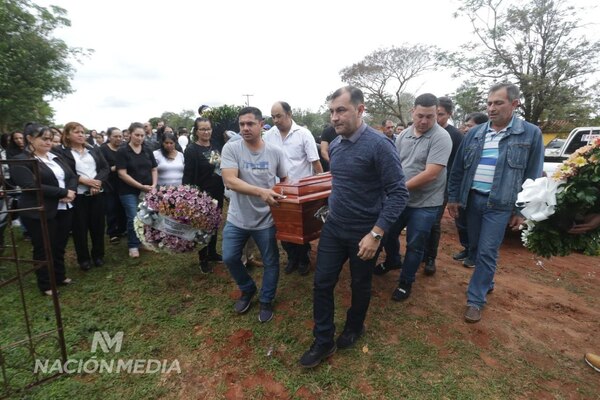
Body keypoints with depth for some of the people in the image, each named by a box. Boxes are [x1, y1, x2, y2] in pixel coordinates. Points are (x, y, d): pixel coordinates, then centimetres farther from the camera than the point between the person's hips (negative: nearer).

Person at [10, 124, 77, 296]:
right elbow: (32, 186, -21)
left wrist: (70, 192, -12)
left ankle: (60, 276, 33)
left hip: (64, 209, 6)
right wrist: (63, 192, -20)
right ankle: (46, 285, 23)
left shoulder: (55, 157, 13)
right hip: (40, 214, -6)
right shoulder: (20, 161, -9)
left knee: (60, 246, 17)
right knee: (44, 249, 8)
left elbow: (72, 176, 8)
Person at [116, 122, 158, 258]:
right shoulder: (122, 151, -5)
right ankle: (133, 246, 16)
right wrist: (141, 186, -14)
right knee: (133, 219, -2)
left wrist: (154, 185, -5)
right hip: (129, 192, -3)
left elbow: (154, 170, 11)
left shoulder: (148, 150, 7)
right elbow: (122, 174, -10)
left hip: (148, 191, 4)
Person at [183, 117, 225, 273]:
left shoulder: (215, 147, 8)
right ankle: (203, 259, 19)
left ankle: (212, 253, 33)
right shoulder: (191, 149, -10)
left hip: (217, 193, 6)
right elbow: (188, 175, -14)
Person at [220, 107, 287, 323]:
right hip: (237, 218, 1)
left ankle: (266, 301, 35)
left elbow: (284, 180, 8)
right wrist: (261, 192, -37)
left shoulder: (275, 152, -7)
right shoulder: (231, 148, -12)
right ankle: (248, 289, 40)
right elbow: (230, 180, -25)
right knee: (229, 258, 11)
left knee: (270, 262, 10)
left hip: (266, 219, 0)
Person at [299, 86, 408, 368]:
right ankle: (323, 341, 26)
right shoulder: (334, 145, 2)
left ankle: (354, 327, 44)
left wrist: (376, 233, -24)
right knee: (322, 283, 7)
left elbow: (399, 193, -20)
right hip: (333, 227, 6)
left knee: (360, 285, 16)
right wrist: (332, 208, 13)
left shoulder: (379, 145, -19)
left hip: (364, 233, -5)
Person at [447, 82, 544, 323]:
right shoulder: (474, 134, 5)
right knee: (475, 248, 14)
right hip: (472, 199, 4)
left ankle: (475, 300, 12)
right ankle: (486, 282, 38)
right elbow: (458, 169, 8)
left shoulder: (531, 134, -3)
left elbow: (532, 177, -1)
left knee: (487, 253, -1)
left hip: (500, 204, -4)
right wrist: (453, 197, 6)